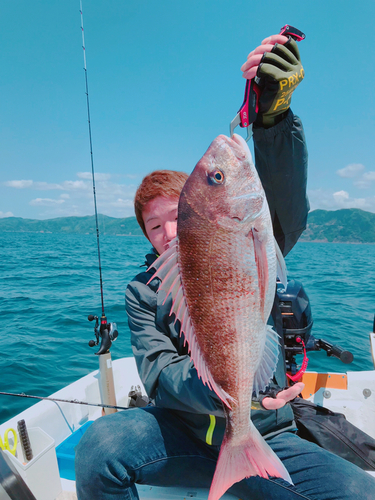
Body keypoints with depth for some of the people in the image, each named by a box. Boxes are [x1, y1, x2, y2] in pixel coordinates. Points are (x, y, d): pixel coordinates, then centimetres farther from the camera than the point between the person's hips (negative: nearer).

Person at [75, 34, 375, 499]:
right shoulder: (144, 290, 2)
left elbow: (287, 211, -20)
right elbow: (157, 371, -9)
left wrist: (273, 113, -35)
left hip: (265, 438, 1)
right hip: (184, 431, 0)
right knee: (100, 442, -28)